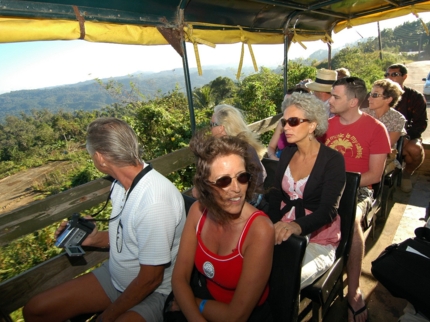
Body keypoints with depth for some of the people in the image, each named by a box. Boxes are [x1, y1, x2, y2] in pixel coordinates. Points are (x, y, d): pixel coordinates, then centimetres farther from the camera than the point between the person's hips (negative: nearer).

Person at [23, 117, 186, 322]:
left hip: (153, 291, -7)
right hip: (113, 275, 7)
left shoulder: (155, 201, -31)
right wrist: (94, 239, -2)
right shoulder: (123, 181, -6)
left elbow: (150, 279, -22)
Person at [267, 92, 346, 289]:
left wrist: (297, 226, -42)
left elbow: (328, 210, -21)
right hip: (285, 233, 5)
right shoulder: (287, 154, 5)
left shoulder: (333, 160, -11)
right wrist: (272, 227, -11)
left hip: (319, 240, -4)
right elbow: (275, 195, 6)